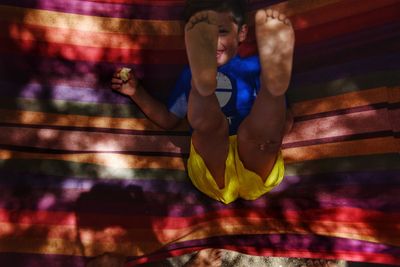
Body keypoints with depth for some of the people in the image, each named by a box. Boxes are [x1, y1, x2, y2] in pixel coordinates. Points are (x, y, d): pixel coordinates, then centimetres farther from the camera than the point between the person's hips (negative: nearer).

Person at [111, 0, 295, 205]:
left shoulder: (254, 66, 15)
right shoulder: (190, 75, 22)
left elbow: (286, 117, 12)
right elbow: (168, 120, 30)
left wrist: (275, 131, -12)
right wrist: (136, 92, 18)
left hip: (256, 170, 1)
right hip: (214, 173, 0)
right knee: (209, 122, -29)